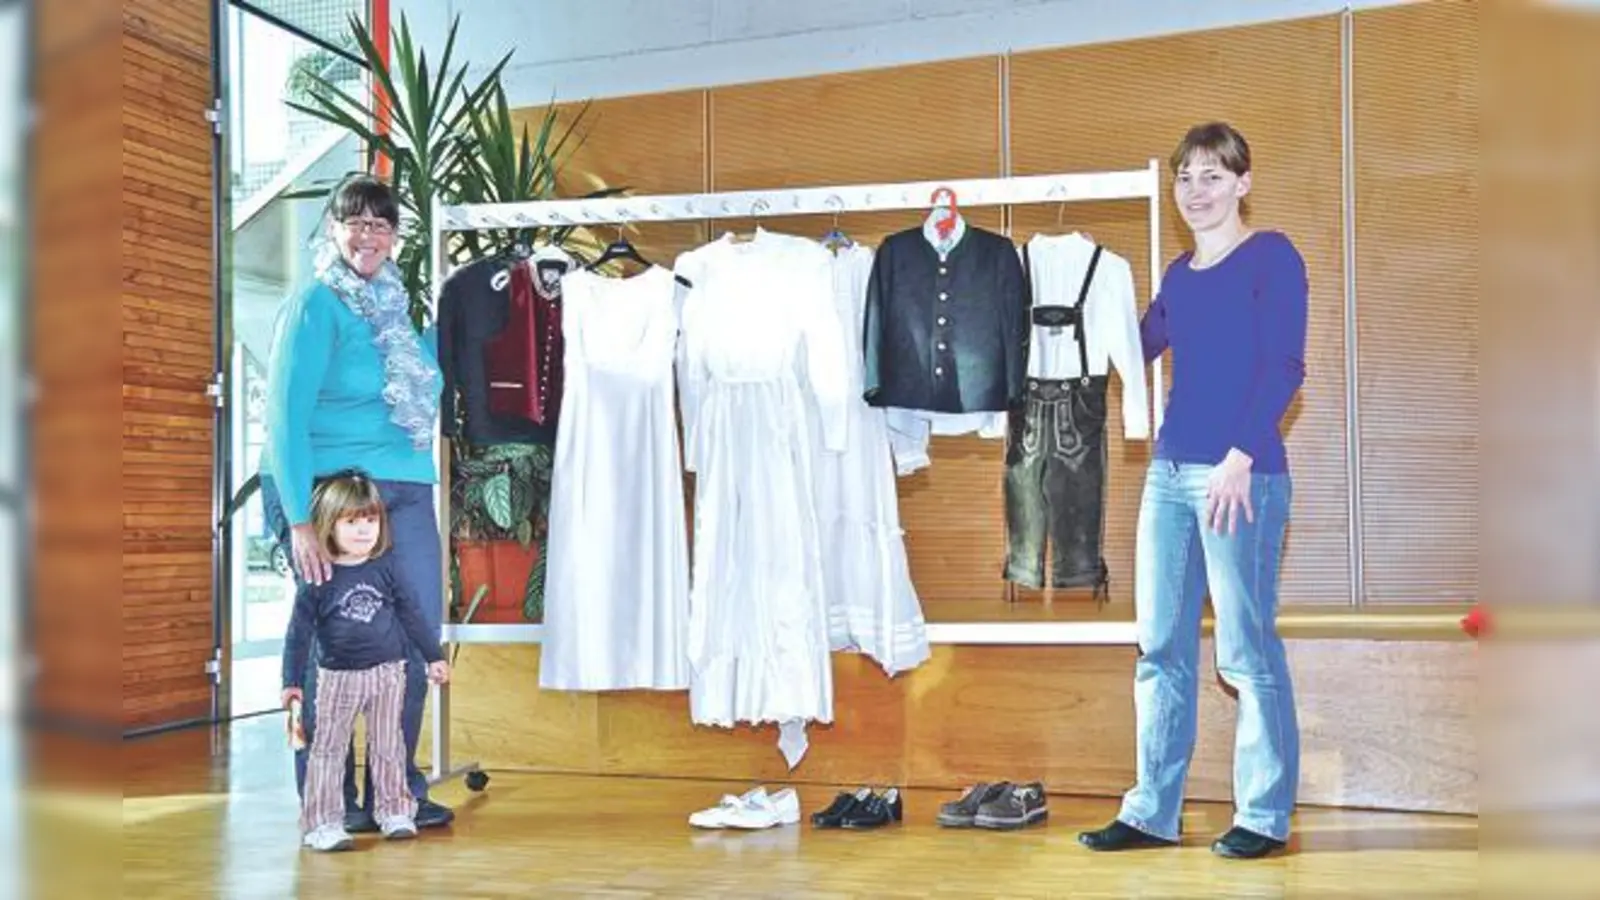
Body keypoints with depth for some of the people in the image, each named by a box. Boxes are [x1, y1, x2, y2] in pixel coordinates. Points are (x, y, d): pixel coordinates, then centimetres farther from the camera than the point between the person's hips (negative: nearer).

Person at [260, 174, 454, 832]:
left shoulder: (392, 302, 14)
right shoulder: (316, 303, -7)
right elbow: (286, 415, -13)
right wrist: (299, 520, -19)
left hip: (405, 493, 7)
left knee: (414, 642, 8)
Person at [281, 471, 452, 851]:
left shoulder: (385, 569, 0)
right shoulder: (319, 579, -7)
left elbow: (411, 614, 8)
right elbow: (299, 632, -5)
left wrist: (434, 656, 9)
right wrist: (292, 682, -9)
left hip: (387, 673, 2)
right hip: (337, 676, -2)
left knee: (388, 747, 11)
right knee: (328, 749, 1)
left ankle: (395, 812, 21)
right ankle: (322, 823, 6)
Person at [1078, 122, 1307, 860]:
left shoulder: (1270, 255, -3)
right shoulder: (1179, 275, 17)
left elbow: (1285, 367, -12)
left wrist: (1241, 456, -19)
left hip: (1240, 473, -7)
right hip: (1170, 471, 7)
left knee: (1246, 651, 0)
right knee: (1161, 647, 9)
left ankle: (1265, 815, 14)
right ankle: (1152, 811, 18)